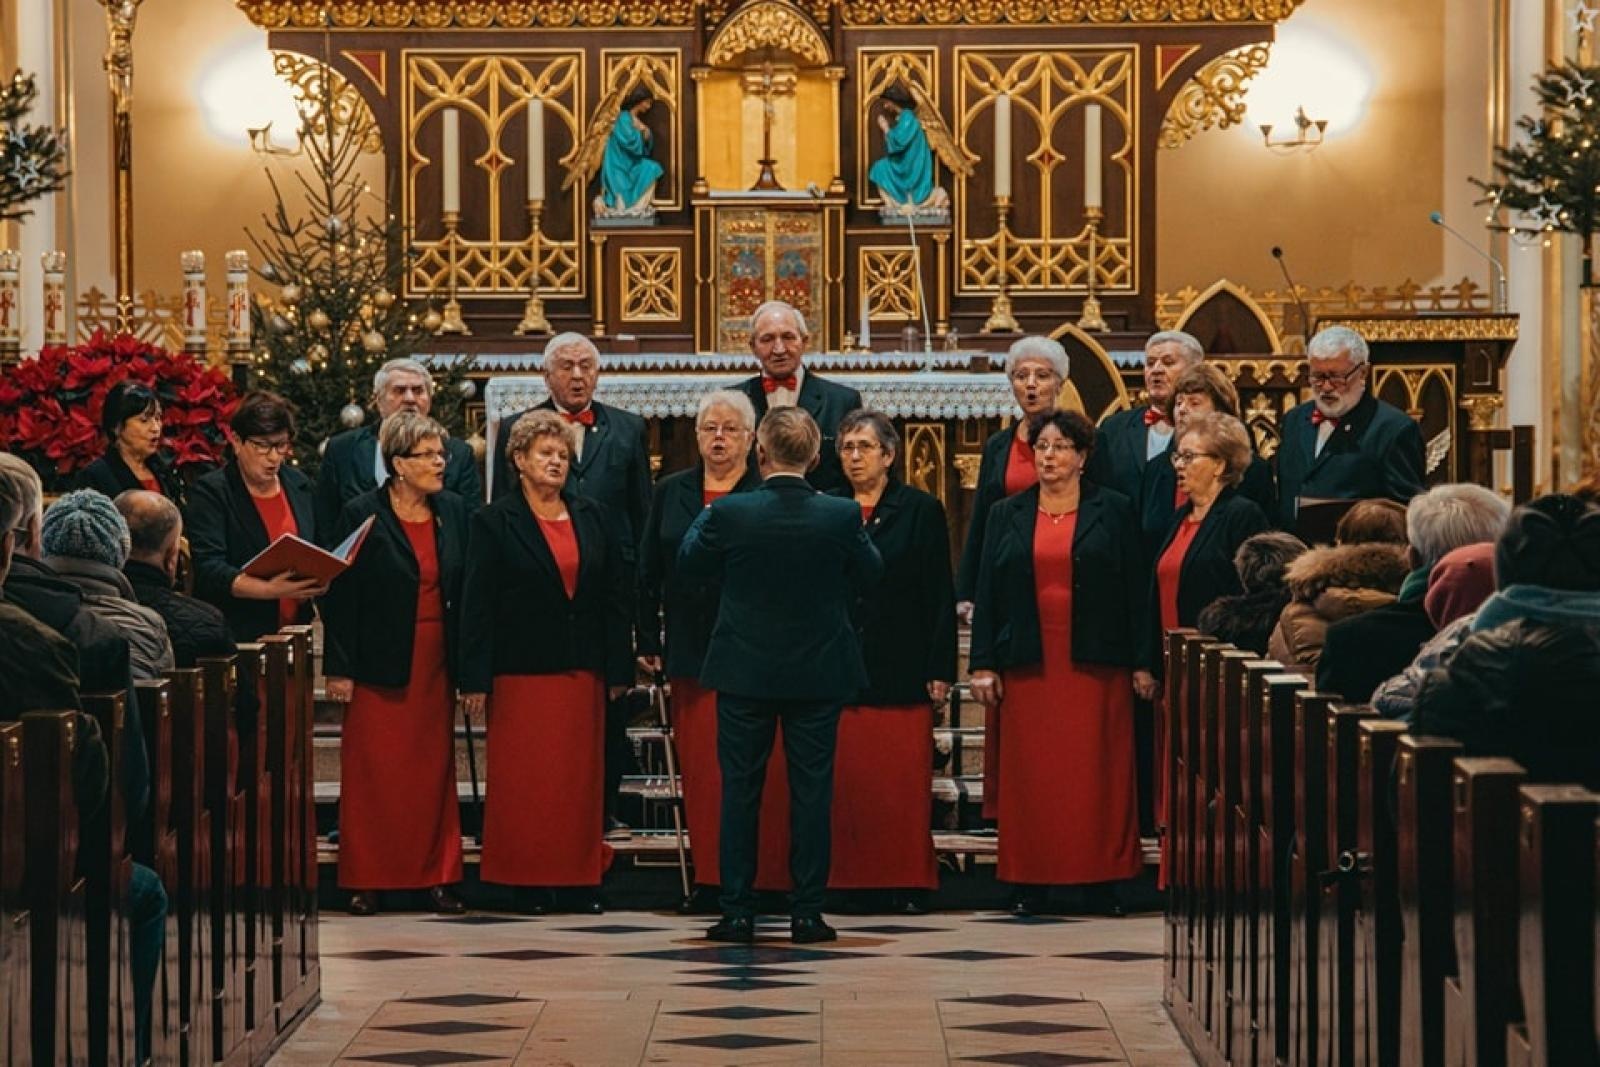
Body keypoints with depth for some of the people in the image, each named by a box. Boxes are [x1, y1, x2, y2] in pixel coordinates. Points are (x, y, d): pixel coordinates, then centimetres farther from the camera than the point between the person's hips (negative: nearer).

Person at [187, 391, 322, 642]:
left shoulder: (300, 485, 15)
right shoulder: (210, 492, -3)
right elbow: (209, 571, -13)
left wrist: (321, 580, 1)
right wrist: (269, 589, -24)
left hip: (295, 629, 4)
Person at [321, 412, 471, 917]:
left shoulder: (454, 512, 8)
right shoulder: (361, 515, -5)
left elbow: (465, 589, 10)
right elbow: (339, 596, -5)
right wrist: (339, 668, -10)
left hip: (435, 665, 4)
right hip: (380, 664, -4)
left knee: (435, 771, 6)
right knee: (372, 773, -1)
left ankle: (436, 876, 12)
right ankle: (367, 881, 6)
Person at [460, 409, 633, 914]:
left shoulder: (592, 518, 11)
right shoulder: (494, 523, 0)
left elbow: (617, 593, 10)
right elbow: (476, 604, -3)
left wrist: (618, 668, 4)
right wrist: (475, 679, -9)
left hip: (582, 670, 3)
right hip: (522, 670, -3)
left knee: (582, 776, 4)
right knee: (524, 778, -2)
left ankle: (582, 877, 11)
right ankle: (530, 883, 4)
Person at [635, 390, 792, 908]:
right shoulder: (670, 493, 12)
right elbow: (648, 574, 14)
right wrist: (648, 643, 9)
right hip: (691, 653, 4)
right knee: (701, 769, 4)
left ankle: (762, 876, 1)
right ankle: (710, 877, 10)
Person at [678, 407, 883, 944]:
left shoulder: (729, 513, -13)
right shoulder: (842, 515, -11)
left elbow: (689, 563, 5)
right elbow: (870, 574, 6)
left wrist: (704, 514, 21)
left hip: (744, 676, 0)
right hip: (819, 676, 0)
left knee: (739, 791, 8)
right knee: (811, 792, 6)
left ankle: (738, 912, 10)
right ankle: (807, 913, 7)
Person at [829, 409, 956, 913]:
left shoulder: (921, 510, 5)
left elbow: (941, 596, 2)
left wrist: (939, 670, -4)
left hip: (900, 669, -2)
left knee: (903, 781, -3)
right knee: (846, 780, 0)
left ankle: (907, 883, 3)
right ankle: (849, 877, 5)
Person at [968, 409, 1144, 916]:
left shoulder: (1114, 511, 6)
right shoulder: (1007, 515, 12)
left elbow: (1134, 590, 3)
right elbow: (987, 593, 10)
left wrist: (1141, 662, -3)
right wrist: (983, 664, 2)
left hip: (1095, 664, -2)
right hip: (1027, 665, 2)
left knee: (1097, 772, -2)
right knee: (1029, 774, 0)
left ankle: (1101, 880, 2)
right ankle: (1030, 883, 3)